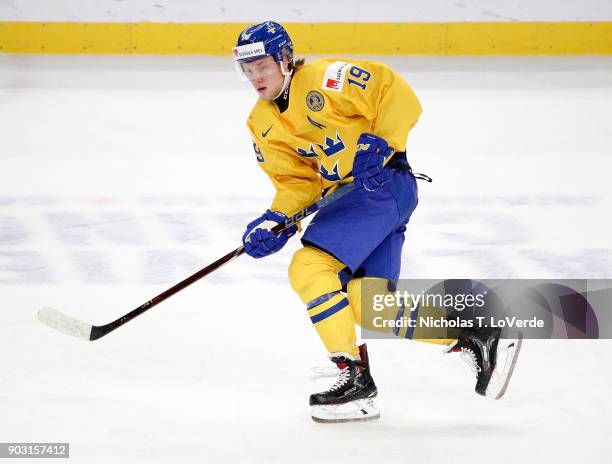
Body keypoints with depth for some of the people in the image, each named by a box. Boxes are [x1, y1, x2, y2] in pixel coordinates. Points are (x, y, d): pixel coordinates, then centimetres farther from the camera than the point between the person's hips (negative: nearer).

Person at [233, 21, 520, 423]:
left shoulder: (323, 79, -11)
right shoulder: (262, 126, 12)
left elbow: (396, 93, -14)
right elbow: (296, 181, 9)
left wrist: (379, 143, -23)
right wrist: (276, 221, -8)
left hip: (383, 183, -8)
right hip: (345, 196, 8)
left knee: (309, 269, -19)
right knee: (367, 304, -2)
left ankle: (355, 377, -15)